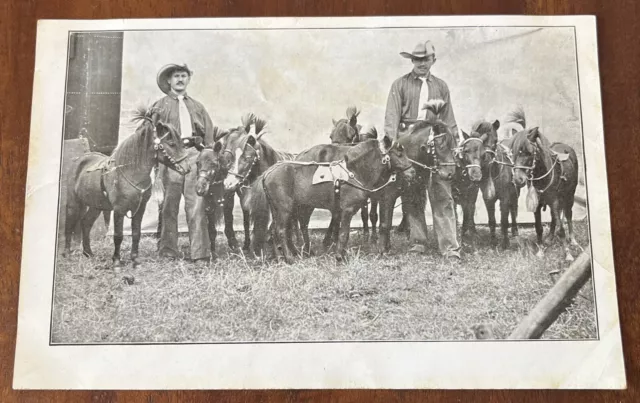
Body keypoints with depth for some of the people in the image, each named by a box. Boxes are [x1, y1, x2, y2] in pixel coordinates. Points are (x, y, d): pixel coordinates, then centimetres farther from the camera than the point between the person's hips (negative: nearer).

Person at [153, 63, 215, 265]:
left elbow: (209, 135, 16)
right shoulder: (160, 105, 14)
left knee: (196, 206, -6)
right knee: (169, 206, 0)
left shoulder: (198, 107, 22)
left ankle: (200, 254, -7)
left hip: (195, 157, 2)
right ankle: (168, 249, 9)